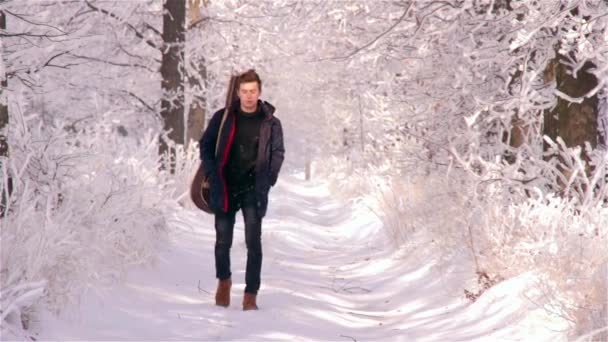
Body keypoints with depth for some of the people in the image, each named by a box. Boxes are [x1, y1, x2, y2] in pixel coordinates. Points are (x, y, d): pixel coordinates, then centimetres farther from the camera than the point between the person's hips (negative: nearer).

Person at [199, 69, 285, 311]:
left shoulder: (270, 123, 1)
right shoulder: (223, 118, 1)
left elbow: (278, 152, 8)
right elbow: (206, 146, 8)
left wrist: (269, 179, -2)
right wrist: (212, 175, -2)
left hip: (254, 191, -1)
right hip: (225, 189, 1)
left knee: (253, 243, -6)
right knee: (223, 241, 7)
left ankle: (251, 295, -2)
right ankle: (223, 281, 32)